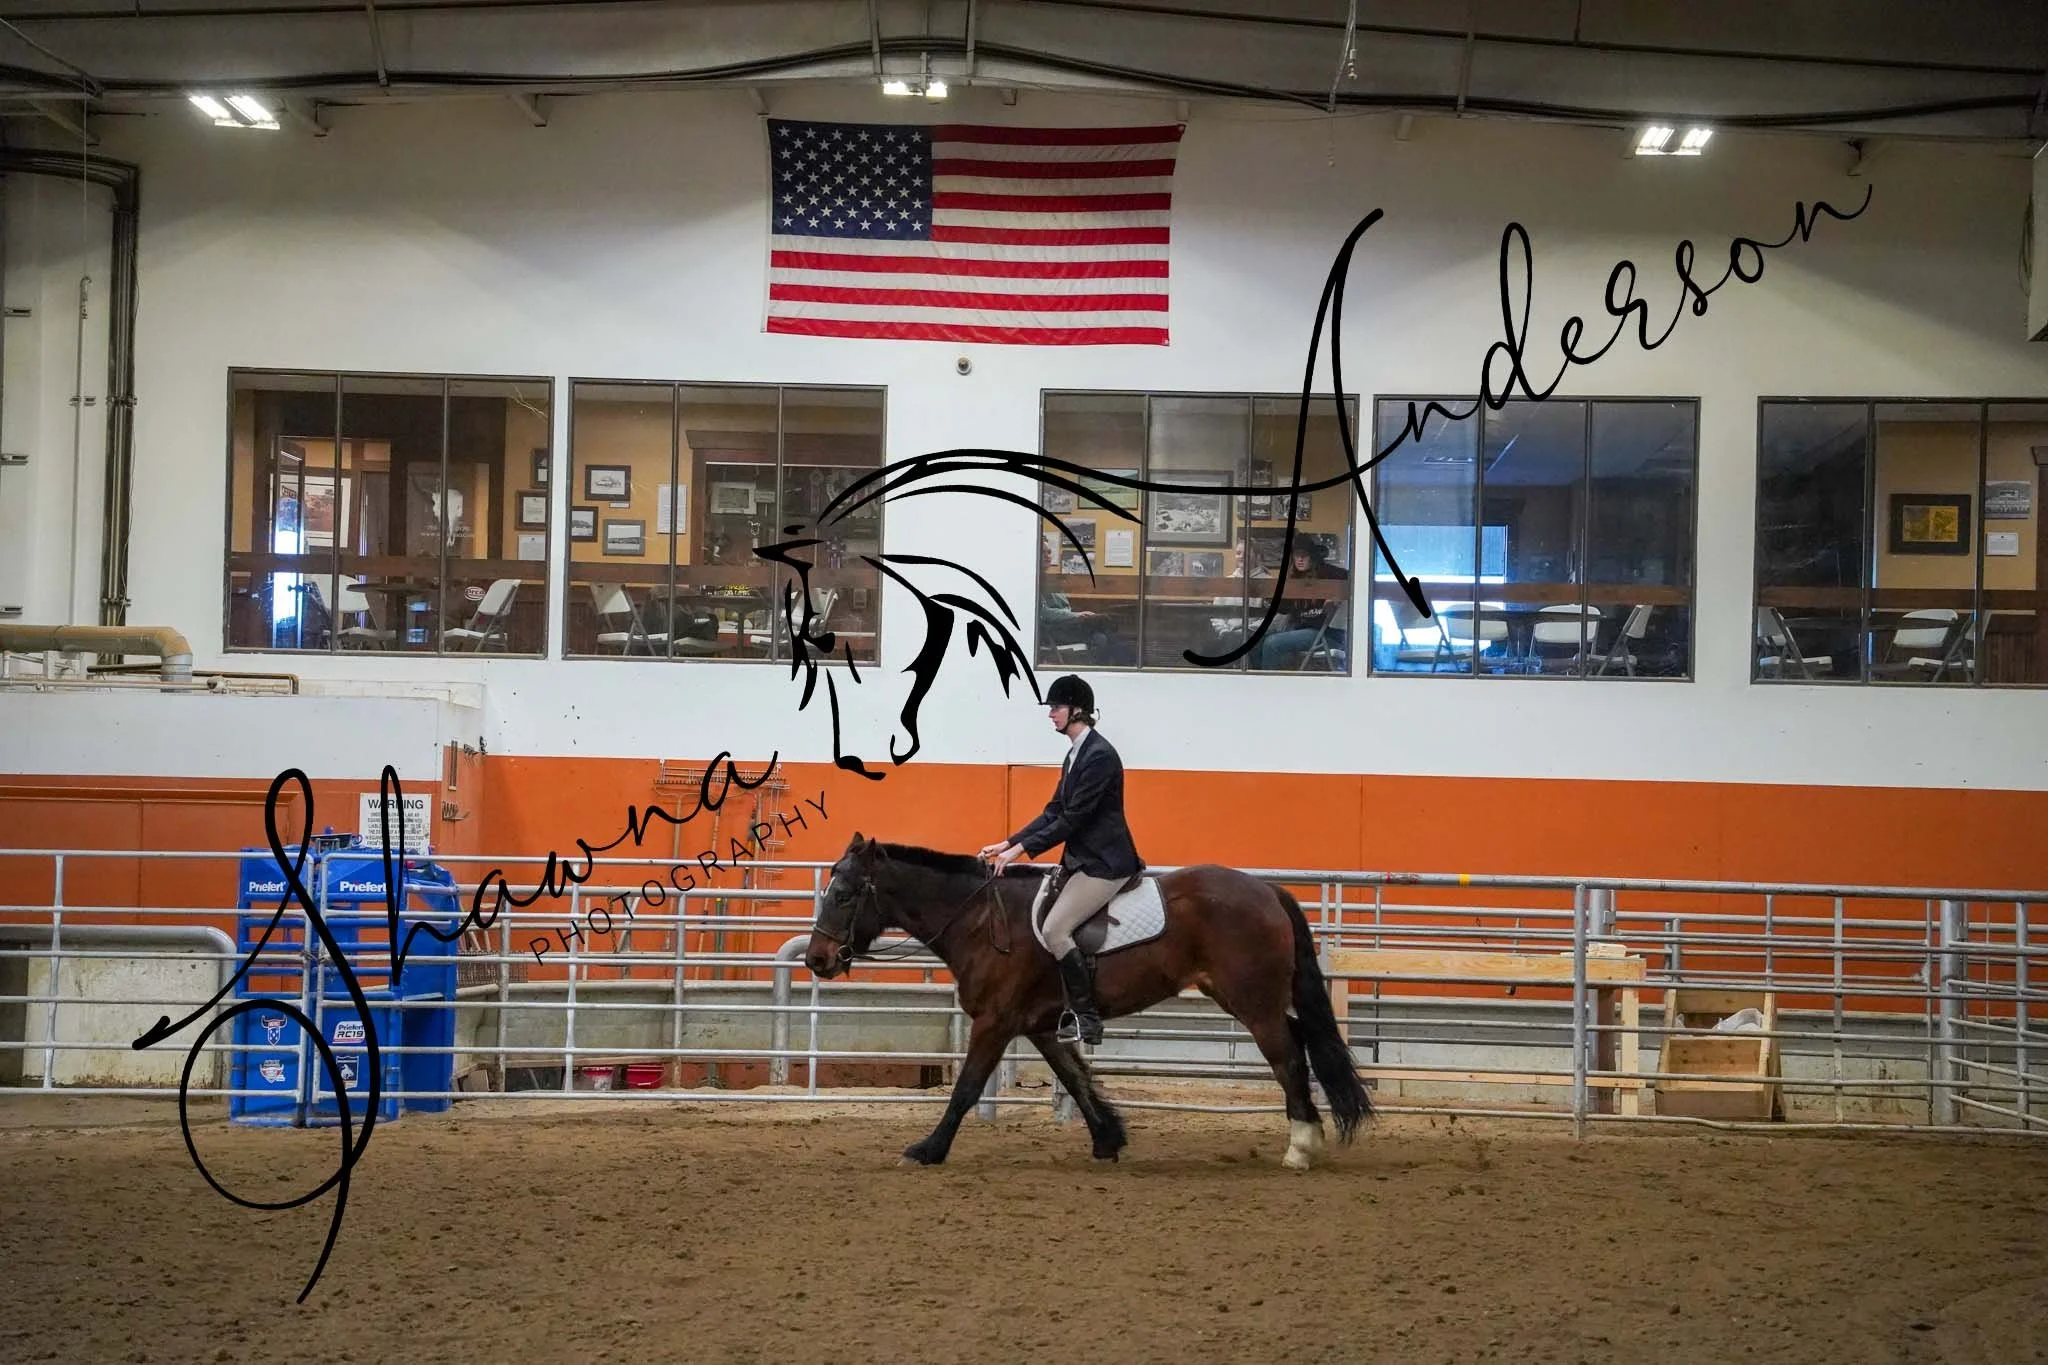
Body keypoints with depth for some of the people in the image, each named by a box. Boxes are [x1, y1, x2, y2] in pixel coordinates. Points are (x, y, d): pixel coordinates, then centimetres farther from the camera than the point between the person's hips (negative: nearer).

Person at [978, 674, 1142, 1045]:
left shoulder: (1099, 756, -17)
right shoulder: (1076, 754, 13)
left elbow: (1074, 819, -20)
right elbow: (1054, 812, 15)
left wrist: (1023, 849, -19)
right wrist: (1009, 843, 8)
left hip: (1104, 862, -10)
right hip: (1080, 859, 10)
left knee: (1056, 929, -18)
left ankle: (1087, 1019, -10)